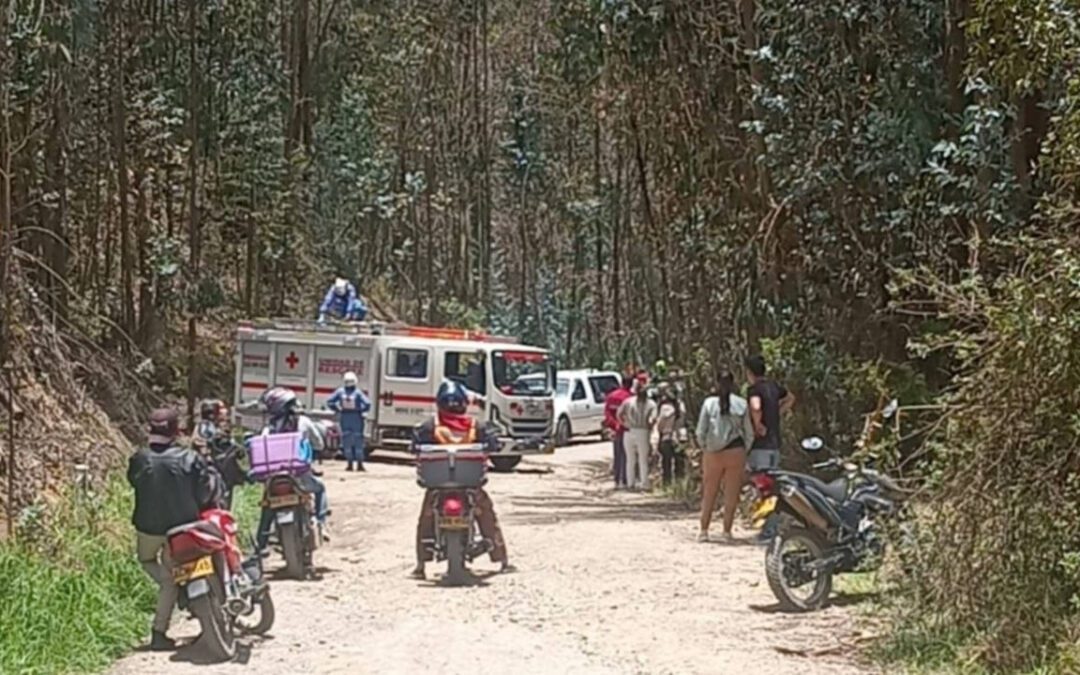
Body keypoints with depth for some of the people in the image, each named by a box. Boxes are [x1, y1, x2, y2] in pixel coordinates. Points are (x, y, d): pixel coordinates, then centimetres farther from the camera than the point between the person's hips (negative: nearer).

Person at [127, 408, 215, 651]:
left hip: (148, 527, 0)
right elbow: (204, 495, -10)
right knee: (170, 578, 13)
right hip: (181, 528, 0)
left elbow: (133, 482, 5)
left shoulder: (139, 460, -13)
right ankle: (159, 633, 12)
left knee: (147, 560, 32)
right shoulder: (190, 459, -16)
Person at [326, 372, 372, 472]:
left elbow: (329, 402, -3)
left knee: (346, 441, 10)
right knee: (358, 441, 5)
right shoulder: (358, 393, -13)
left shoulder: (340, 391, -5)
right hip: (356, 418, -2)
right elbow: (367, 403, -19)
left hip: (344, 418, 2)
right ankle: (359, 464, 4)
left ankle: (350, 464, 9)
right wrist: (361, 410, -2)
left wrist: (338, 409, 4)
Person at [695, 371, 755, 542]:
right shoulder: (742, 404, -3)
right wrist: (745, 451, 11)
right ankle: (727, 531, 8)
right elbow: (749, 433, -2)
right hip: (736, 451, -1)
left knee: (709, 494, 12)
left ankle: (703, 530, 12)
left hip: (713, 453, 1)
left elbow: (700, 432, -3)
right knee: (731, 494, 8)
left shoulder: (709, 403, -3)